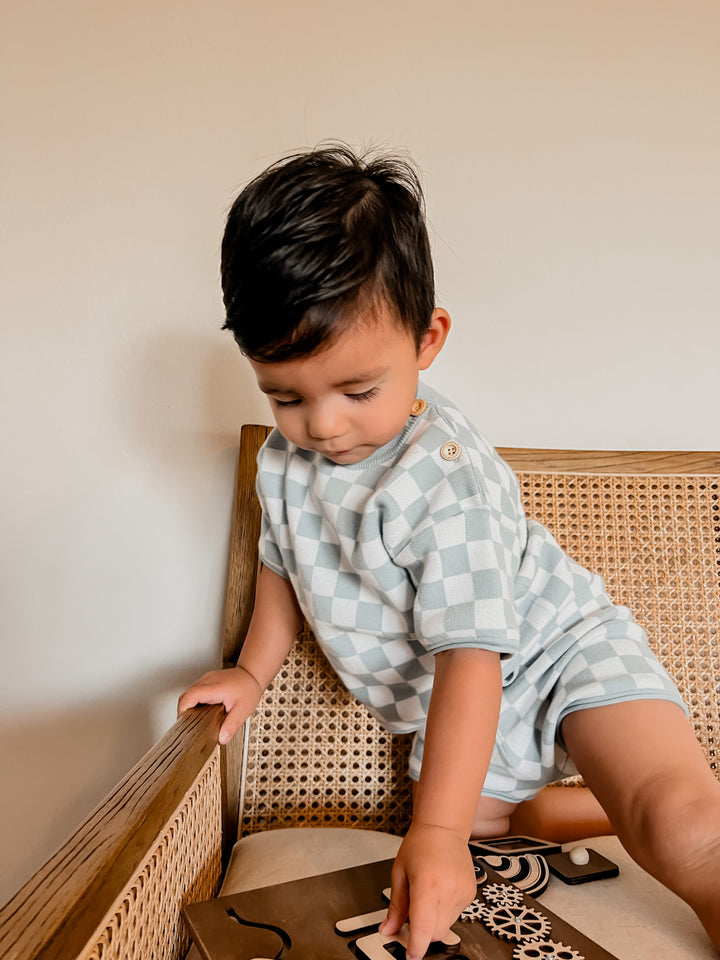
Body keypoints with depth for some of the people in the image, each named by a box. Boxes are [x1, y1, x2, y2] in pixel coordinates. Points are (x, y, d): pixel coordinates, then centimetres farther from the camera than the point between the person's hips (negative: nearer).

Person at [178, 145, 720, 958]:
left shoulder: (447, 480, -29)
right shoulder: (285, 459, -6)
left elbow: (470, 655, -31)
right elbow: (285, 563, 13)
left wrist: (438, 832, -32)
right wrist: (252, 672, 15)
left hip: (559, 652, -7)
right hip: (446, 705, 8)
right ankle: (547, 805, 19)